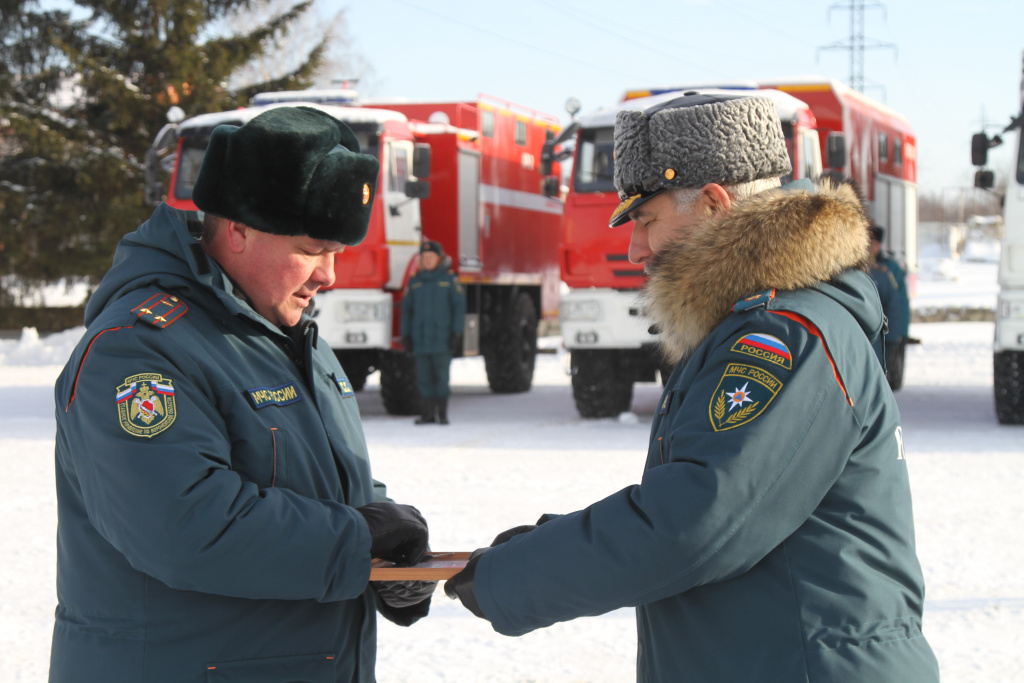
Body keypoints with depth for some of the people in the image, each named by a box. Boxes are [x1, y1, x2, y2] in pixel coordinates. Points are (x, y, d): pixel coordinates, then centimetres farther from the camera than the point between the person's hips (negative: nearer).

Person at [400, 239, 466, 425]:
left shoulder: (449, 279, 2)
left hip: (442, 339, -3)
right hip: (421, 338, 3)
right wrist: (406, 334, 8)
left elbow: (459, 306, 2)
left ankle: (442, 413, 5)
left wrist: (456, 333, -5)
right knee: (424, 377, 2)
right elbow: (406, 308, 14)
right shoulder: (415, 281, 11)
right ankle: (427, 413, 7)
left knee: (442, 376, -2)